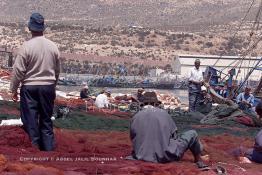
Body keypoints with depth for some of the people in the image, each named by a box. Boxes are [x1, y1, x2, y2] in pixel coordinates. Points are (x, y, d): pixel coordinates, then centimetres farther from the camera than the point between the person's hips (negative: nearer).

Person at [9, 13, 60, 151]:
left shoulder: (26, 46, -12)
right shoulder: (53, 46, 1)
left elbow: (18, 70, -11)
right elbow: (57, 71, 9)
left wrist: (14, 89, 0)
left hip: (30, 88, -4)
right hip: (48, 87, 4)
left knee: (30, 120, 4)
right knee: (46, 120, 13)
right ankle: (48, 148, 15)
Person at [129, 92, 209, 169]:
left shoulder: (135, 118, 2)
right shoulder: (163, 113, -4)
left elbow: (133, 139, 10)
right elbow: (174, 134, 5)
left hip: (143, 157, 5)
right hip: (165, 156, -4)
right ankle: (198, 160, 29)